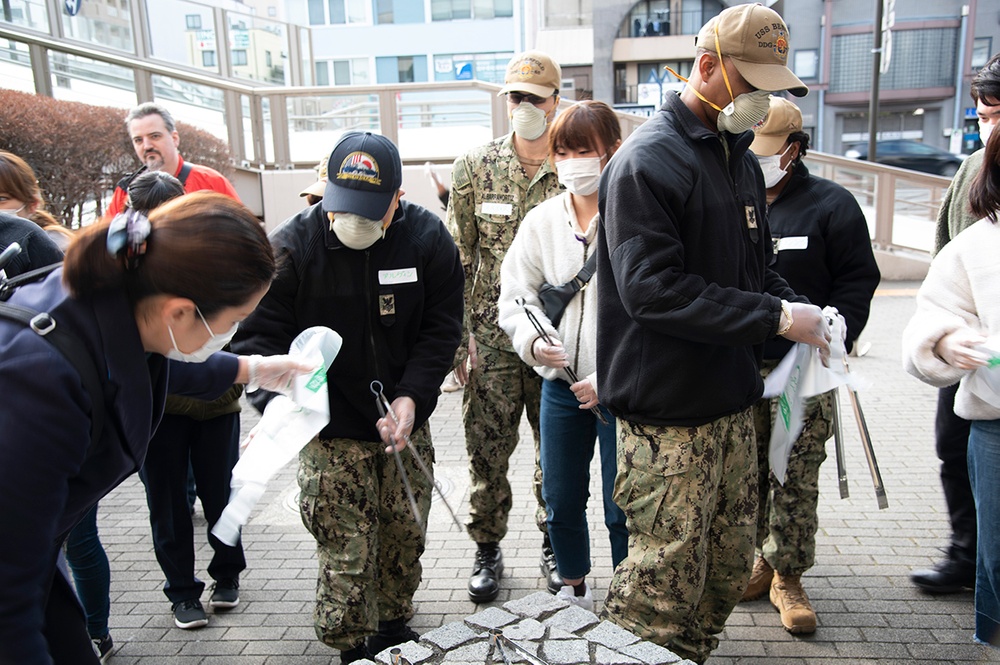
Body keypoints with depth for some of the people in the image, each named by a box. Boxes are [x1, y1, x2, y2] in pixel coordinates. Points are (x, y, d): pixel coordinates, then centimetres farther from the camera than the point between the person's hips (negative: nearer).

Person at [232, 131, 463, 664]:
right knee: (346, 553, -1)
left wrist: (412, 396, -13)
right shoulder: (290, 246, -13)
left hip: (405, 422, 3)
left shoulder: (429, 239, -7)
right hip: (330, 430, -2)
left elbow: (441, 329, -1)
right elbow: (258, 334, -10)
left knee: (405, 536, 14)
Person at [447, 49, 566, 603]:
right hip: (492, 338, 0)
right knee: (487, 451, 7)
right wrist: (459, 335, -3)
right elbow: (458, 256, 2)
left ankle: (554, 546, 31)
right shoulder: (475, 167, 1)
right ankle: (487, 550, 27)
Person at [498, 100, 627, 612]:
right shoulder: (541, 220, 4)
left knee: (622, 508, 5)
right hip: (560, 383, 5)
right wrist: (534, 339, -13)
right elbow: (516, 293, 7)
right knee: (560, 499, 16)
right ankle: (573, 590, 40)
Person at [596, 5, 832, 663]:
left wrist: (805, 311, 2)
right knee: (664, 585, 1)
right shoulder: (647, 161, -14)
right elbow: (651, 289, -23)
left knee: (728, 571, 18)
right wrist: (777, 317, -21)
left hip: (732, 404, 9)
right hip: (667, 417, -8)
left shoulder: (741, 158, 14)